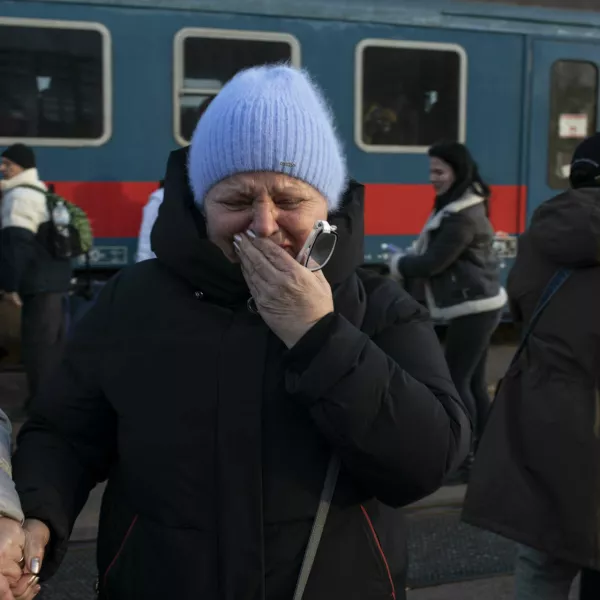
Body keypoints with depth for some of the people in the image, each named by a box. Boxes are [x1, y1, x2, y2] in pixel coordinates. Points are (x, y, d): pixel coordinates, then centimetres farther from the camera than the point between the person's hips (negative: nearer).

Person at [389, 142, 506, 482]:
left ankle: (468, 459, 3)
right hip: (481, 305, 10)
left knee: (455, 382, -4)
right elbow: (438, 257, 16)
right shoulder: (463, 208, 13)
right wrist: (408, 264, 1)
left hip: (474, 308, -10)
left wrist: (398, 265, -2)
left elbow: (434, 262, -18)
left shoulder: (462, 217, -20)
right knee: (474, 383, 14)